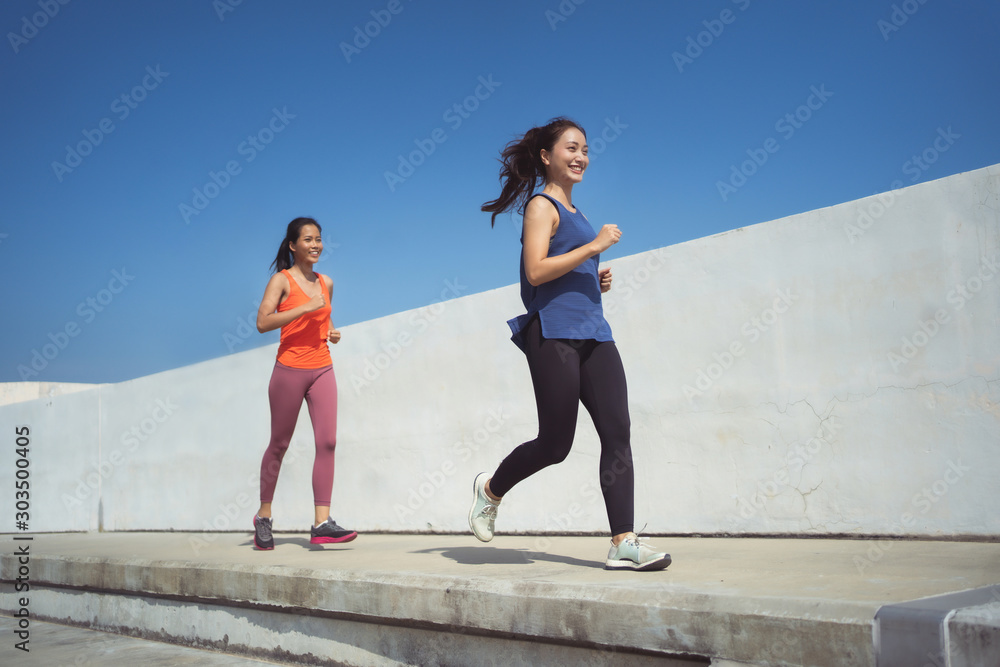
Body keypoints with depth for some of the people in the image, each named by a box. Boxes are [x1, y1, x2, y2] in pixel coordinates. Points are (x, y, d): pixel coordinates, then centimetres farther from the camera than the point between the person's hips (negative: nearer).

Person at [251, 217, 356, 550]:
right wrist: (306, 307, -21)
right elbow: (262, 322, -17)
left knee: (327, 442, -7)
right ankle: (263, 515, 25)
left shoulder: (326, 283, 12)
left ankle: (322, 523, -7)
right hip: (290, 369, -4)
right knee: (279, 444, 6)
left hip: (322, 369, 5)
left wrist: (332, 332, 7)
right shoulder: (281, 280, -4)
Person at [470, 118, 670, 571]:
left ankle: (624, 542, -7)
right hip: (554, 333, -8)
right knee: (555, 443, -3)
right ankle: (491, 488, 24)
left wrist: (597, 282, 13)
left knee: (618, 431, -6)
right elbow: (536, 271, -15)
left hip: (592, 332, 8)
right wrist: (593, 247, -16)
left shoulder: (572, 212, 24)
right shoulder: (541, 206, -1)